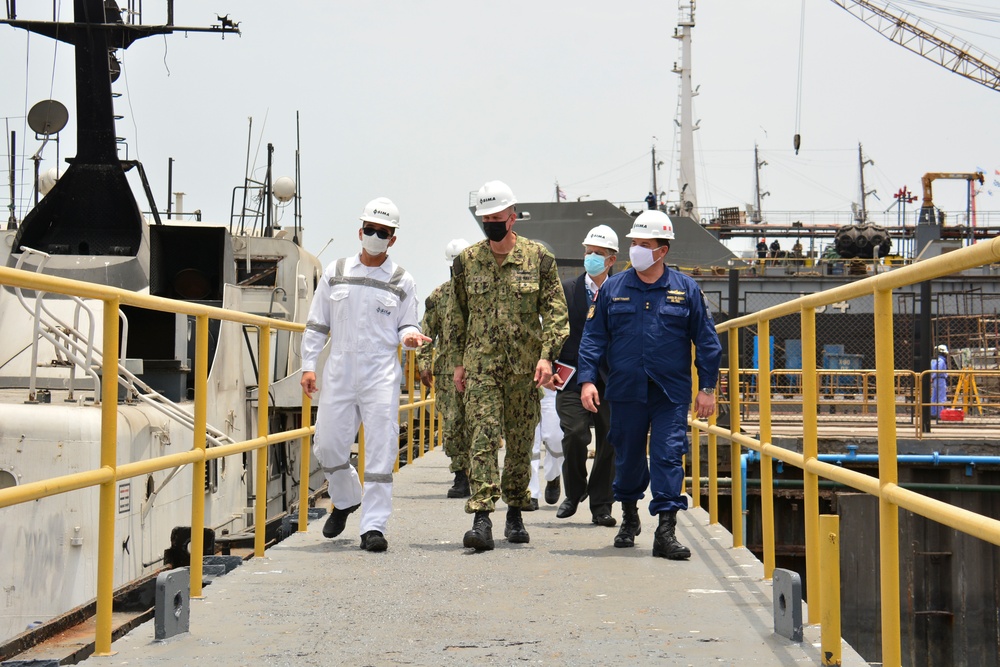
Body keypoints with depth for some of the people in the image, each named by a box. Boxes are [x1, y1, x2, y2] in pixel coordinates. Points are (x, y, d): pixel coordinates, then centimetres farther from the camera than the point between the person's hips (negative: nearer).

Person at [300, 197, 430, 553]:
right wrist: (308, 365, 5)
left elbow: (405, 325, 12)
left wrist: (410, 335, -11)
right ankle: (346, 500, 34)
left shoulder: (402, 282, 6)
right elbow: (317, 323, 12)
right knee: (328, 446, 5)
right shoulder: (336, 273, 9)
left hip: (381, 373, -2)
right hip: (339, 370, 2)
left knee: (380, 450, -7)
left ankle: (373, 526, -3)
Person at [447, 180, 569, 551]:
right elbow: (456, 314, 14)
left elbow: (555, 311, 1)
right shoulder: (467, 261, 7)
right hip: (480, 365, 0)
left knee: (520, 443, 8)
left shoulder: (538, 258, 2)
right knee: (482, 440, -11)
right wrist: (459, 361, 10)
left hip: (524, 367, 0)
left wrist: (546, 355, -11)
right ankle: (482, 520, -16)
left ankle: (515, 514, 23)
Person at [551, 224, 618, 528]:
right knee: (575, 435, -12)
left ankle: (601, 506, 14)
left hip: (610, 380, 1)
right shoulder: (566, 290, 6)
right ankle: (574, 493, 14)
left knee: (610, 443, 1)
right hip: (573, 378, -1)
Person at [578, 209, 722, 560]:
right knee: (627, 458, 12)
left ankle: (666, 531, -8)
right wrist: (587, 379, -6)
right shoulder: (612, 289, 5)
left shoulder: (686, 290, 3)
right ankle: (629, 517, 35)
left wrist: (707, 387, 2)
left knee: (668, 458, -9)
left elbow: (707, 341, 6)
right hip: (625, 392, 2)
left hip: (672, 393, -2)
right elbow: (593, 338, 5)